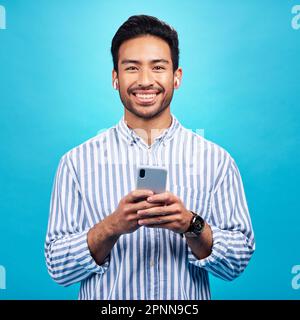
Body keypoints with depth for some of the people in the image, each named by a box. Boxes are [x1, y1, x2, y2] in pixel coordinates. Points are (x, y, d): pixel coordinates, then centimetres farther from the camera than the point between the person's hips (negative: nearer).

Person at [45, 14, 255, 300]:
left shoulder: (216, 160, -3)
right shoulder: (77, 162, -4)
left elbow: (238, 262, -3)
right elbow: (58, 268, -5)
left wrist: (191, 225, -19)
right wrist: (113, 226, -20)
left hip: (188, 302, 1)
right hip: (107, 304, 0)